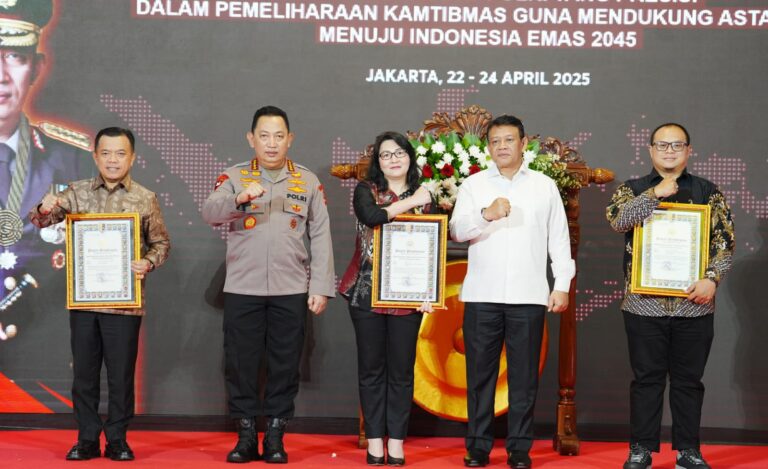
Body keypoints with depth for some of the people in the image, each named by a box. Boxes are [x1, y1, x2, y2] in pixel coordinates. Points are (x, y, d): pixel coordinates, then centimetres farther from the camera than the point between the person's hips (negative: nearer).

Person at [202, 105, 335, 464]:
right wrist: (240, 198, -33)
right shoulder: (235, 177, 3)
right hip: (242, 289, 0)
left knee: (285, 364, 5)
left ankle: (275, 437, 16)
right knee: (240, 363, 3)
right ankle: (246, 436, 15)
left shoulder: (308, 181, 7)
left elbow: (321, 238, 5)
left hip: (291, 290, 1)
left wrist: (321, 287, -2)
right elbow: (209, 213, -14)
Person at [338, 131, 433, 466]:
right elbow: (370, 217, -18)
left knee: (402, 369, 2)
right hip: (368, 291, -1)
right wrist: (410, 202, -12)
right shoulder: (366, 191, 5)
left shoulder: (424, 198, 10)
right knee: (371, 367, 4)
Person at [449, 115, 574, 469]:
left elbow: (559, 239, 10)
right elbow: (457, 230, -5)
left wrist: (562, 285, 3)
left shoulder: (545, 186, 10)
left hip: (529, 297, 0)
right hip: (482, 295, 0)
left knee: (524, 376, 2)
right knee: (480, 373, 3)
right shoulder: (473, 185, 7)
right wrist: (486, 214, -24)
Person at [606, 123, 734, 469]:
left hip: (694, 302, 1)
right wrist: (656, 193, -16)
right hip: (644, 302, -1)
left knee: (688, 379, 7)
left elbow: (724, 240, 2)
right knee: (646, 378, 4)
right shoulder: (633, 190, 8)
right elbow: (617, 219, -13)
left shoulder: (708, 192, 9)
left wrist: (712, 277, -13)